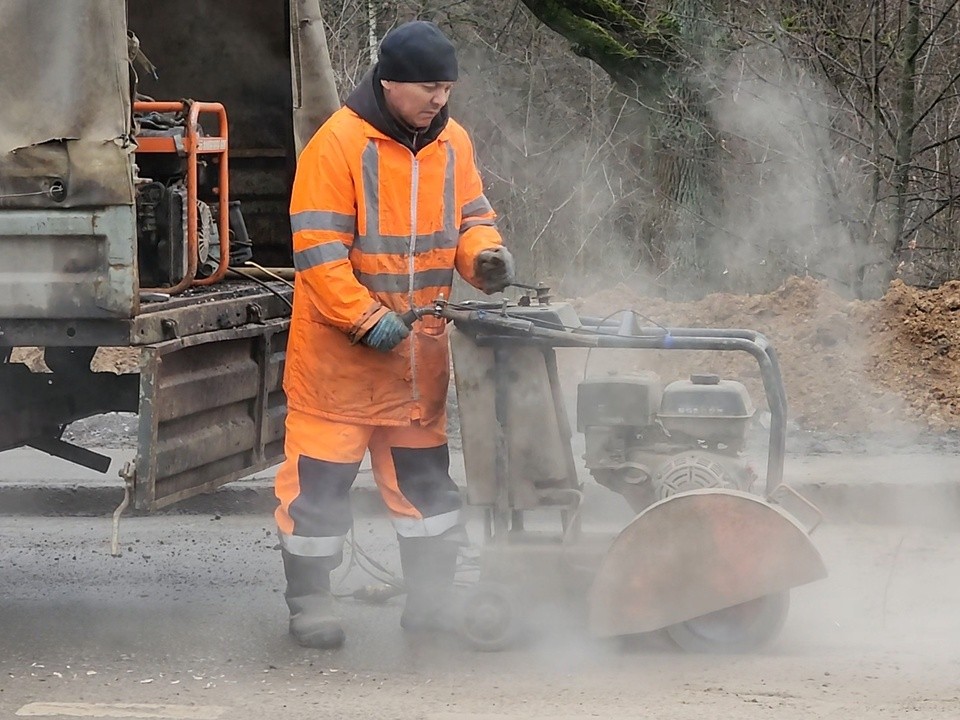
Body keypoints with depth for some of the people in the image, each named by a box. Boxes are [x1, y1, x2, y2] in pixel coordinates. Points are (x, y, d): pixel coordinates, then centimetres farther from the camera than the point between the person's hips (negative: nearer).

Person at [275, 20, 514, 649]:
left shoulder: (452, 143, 4)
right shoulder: (339, 144, -16)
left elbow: (472, 218, 13)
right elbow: (319, 250, -19)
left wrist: (485, 256, -10)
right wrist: (367, 319, -24)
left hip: (420, 348, 6)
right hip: (339, 346, -6)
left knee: (427, 471, 12)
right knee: (322, 476, -1)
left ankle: (432, 598, 20)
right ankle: (309, 601, 10)